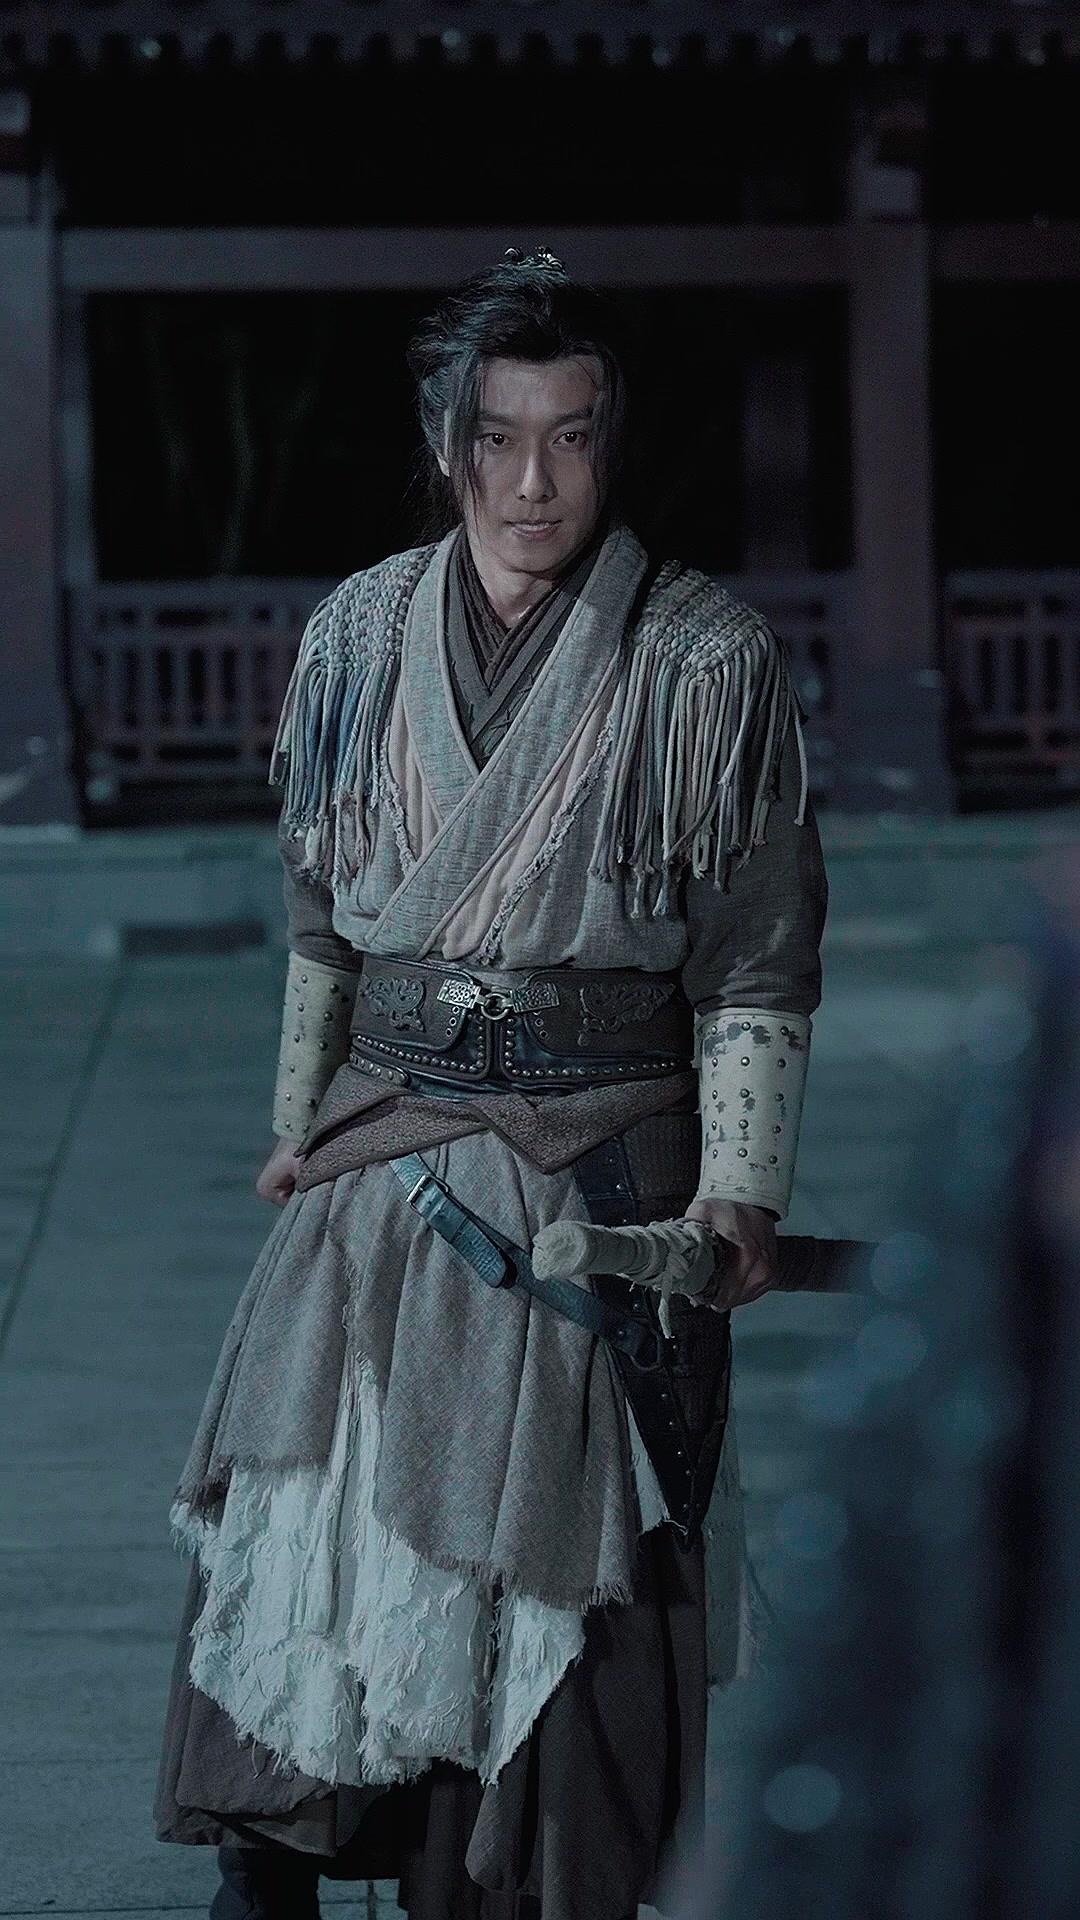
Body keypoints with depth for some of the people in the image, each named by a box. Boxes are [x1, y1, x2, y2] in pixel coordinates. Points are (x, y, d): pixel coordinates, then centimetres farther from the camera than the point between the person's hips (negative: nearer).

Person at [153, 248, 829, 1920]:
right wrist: (301, 1122, 15)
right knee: (297, 1525, -2)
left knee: (552, 1570, 2)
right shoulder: (360, 634, 5)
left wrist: (741, 1188, -9)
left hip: (595, 1183, -3)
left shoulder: (707, 662, -6)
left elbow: (757, 964, -4)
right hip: (382, 1162, 3)